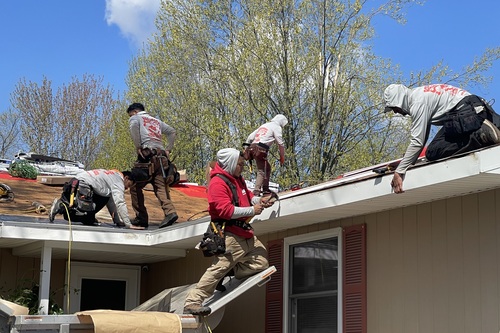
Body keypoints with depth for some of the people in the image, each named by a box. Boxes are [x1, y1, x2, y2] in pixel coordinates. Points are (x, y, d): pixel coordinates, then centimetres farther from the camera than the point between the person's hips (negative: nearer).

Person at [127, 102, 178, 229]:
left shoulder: (135, 118, 14)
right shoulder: (156, 121, 31)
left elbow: (133, 125, -11)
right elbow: (171, 131, 24)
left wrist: (138, 146, -9)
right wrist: (168, 149, 18)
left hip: (147, 154, -5)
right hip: (162, 156, 6)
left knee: (135, 186, 3)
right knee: (161, 187, -4)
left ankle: (141, 217, -3)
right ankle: (170, 212, -26)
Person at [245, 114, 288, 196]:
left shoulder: (264, 125, 28)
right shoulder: (277, 127, 6)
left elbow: (250, 137, 23)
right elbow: (280, 143, 0)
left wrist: (246, 148, 24)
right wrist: (282, 157, 9)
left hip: (252, 148, 8)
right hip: (260, 150, -8)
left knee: (267, 168, 21)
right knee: (262, 171, -12)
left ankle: (265, 190, 19)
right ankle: (256, 192, -27)